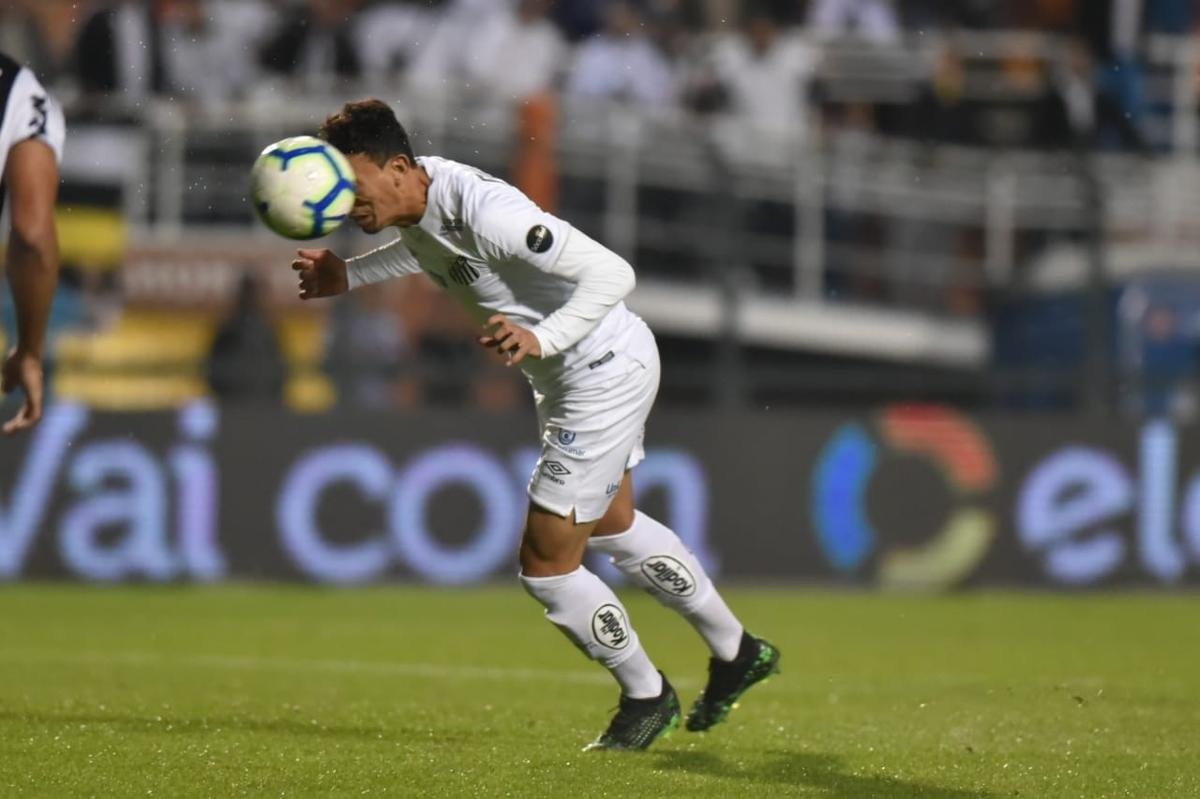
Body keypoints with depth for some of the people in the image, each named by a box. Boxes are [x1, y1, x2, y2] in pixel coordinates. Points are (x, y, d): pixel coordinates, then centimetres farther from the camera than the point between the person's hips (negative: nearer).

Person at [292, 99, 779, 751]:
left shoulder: (484, 209, -34)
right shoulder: (414, 198, -6)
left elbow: (612, 273, -35)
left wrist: (540, 339, -47)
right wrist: (346, 277, 7)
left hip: (606, 373, -10)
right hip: (562, 377, 10)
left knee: (545, 564, -3)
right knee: (611, 527, 29)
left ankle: (646, 699, 20)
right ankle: (736, 653, 46)